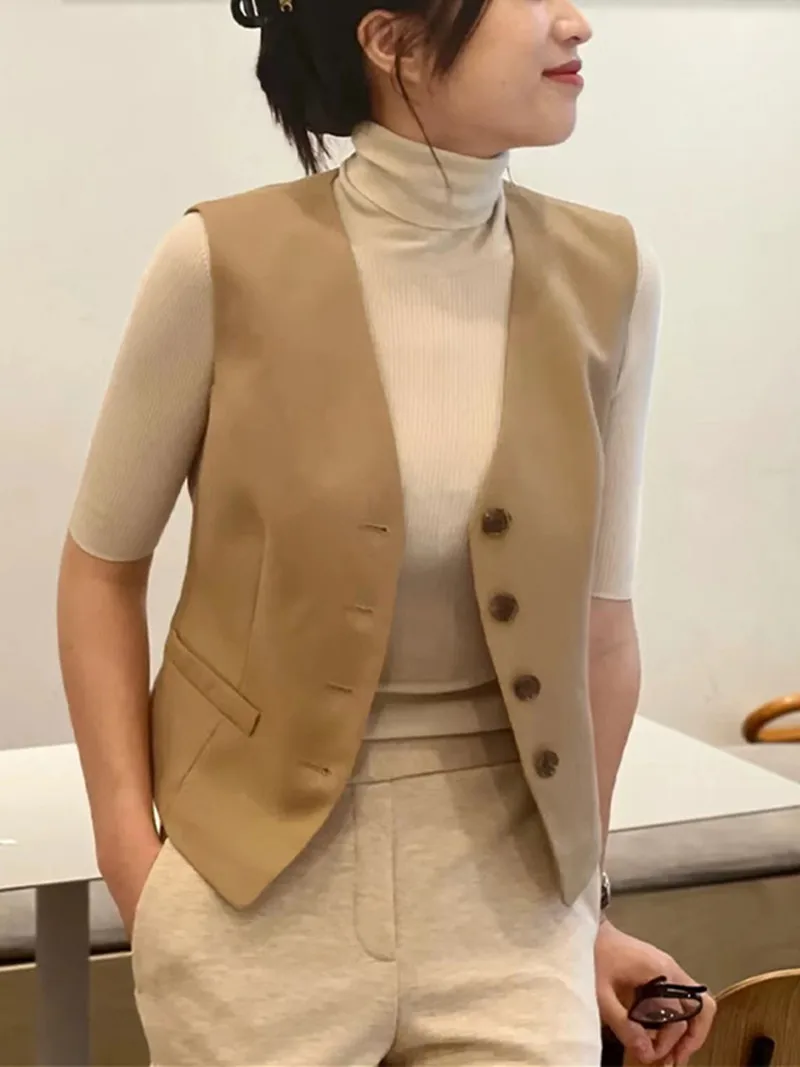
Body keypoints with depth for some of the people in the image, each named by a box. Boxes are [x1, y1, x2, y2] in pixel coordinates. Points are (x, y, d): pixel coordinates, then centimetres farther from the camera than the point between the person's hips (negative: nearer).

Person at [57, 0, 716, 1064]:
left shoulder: (606, 276, -3)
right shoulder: (225, 263, -12)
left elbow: (598, 614, 4)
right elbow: (102, 568, 0)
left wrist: (586, 905, 10)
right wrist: (128, 850, -7)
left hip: (507, 880, 3)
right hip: (257, 881, -2)